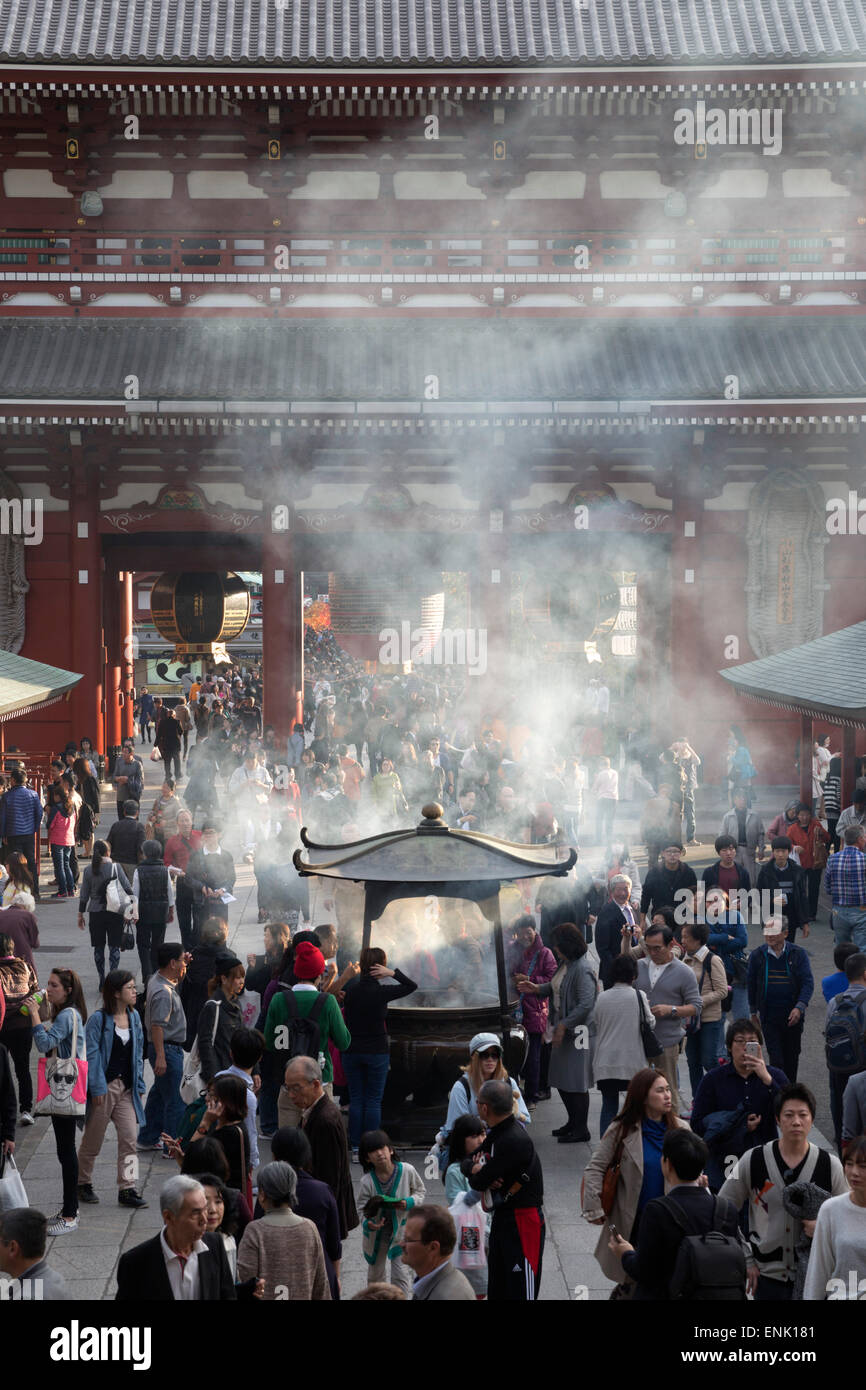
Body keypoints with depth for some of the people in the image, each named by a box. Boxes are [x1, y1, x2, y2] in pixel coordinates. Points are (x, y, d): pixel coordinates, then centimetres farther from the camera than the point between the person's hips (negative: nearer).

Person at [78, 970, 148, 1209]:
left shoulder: (134, 1016, 8)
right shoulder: (98, 1019, -10)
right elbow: (91, 1055, -11)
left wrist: (139, 1084, 11)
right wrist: (97, 1088, -16)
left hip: (127, 1088, 5)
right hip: (105, 1086, -5)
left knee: (129, 1136, -4)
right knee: (93, 1139, 7)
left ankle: (127, 1189, -1)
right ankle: (83, 1183, 25)